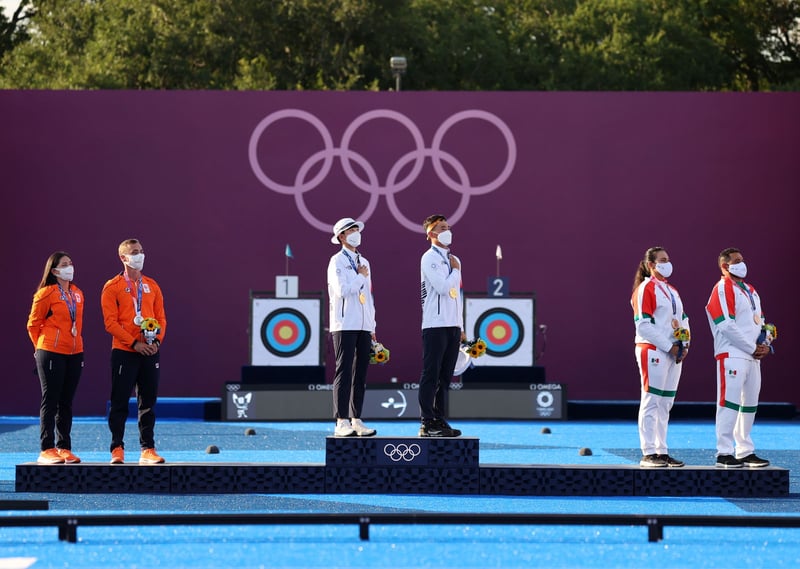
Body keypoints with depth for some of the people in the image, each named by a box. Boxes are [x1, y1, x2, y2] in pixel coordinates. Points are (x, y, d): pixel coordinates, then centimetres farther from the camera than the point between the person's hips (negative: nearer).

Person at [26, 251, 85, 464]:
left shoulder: (78, 294, 11)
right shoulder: (46, 293, -8)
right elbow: (33, 325, -2)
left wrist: (75, 342, 14)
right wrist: (42, 347, 4)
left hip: (74, 353, 6)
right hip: (51, 354, -6)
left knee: (66, 403, 9)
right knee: (50, 401, -3)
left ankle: (64, 448, 14)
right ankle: (46, 450, -1)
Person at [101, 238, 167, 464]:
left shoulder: (151, 285, 12)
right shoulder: (112, 287, -1)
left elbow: (161, 318, 12)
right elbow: (110, 322, -8)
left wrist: (157, 340, -6)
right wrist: (134, 343, -15)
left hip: (150, 352, 4)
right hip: (124, 352, -4)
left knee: (148, 402, 5)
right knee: (120, 402, -2)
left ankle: (148, 450, 9)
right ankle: (117, 449, 4)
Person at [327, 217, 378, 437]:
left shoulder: (364, 262, 18)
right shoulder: (337, 262, -4)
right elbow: (342, 290, -18)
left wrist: (372, 326, 17)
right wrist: (360, 277, -4)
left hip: (364, 326, 7)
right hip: (345, 325, -7)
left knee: (360, 373, 6)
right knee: (344, 372, -9)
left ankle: (356, 420, 10)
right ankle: (341, 422, -10)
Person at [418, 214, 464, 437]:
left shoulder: (453, 259, 18)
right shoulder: (429, 258, -7)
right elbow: (443, 287, -18)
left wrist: (461, 326, 17)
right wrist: (455, 270, -2)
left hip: (453, 326, 8)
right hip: (435, 325, -8)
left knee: (445, 377, 8)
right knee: (431, 375, -7)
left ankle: (439, 420, 12)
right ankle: (427, 423, -6)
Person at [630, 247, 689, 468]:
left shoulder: (672, 291, 18)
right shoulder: (645, 289, -7)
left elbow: (683, 320, 20)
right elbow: (643, 325, -14)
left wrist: (684, 345, 3)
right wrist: (669, 346, -15)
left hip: (674, 353, 8)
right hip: (653, 351, -8)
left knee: (666, 404, 9)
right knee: (651, 402, -7)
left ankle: (662, 451, 13)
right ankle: (648, 454, -6)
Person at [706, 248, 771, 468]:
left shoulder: (750, 291, 19)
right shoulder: (723, 289, -8)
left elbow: (760, 321, 23)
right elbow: (726, 326, -17)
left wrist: (764, 344, 3)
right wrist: (752, 348, -12)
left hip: (753, 356, 9)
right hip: (732, 356, -9)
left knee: (750, 405, 11)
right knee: (730, 403, -8)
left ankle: (745, 452, 17)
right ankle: (724, 454, -6)